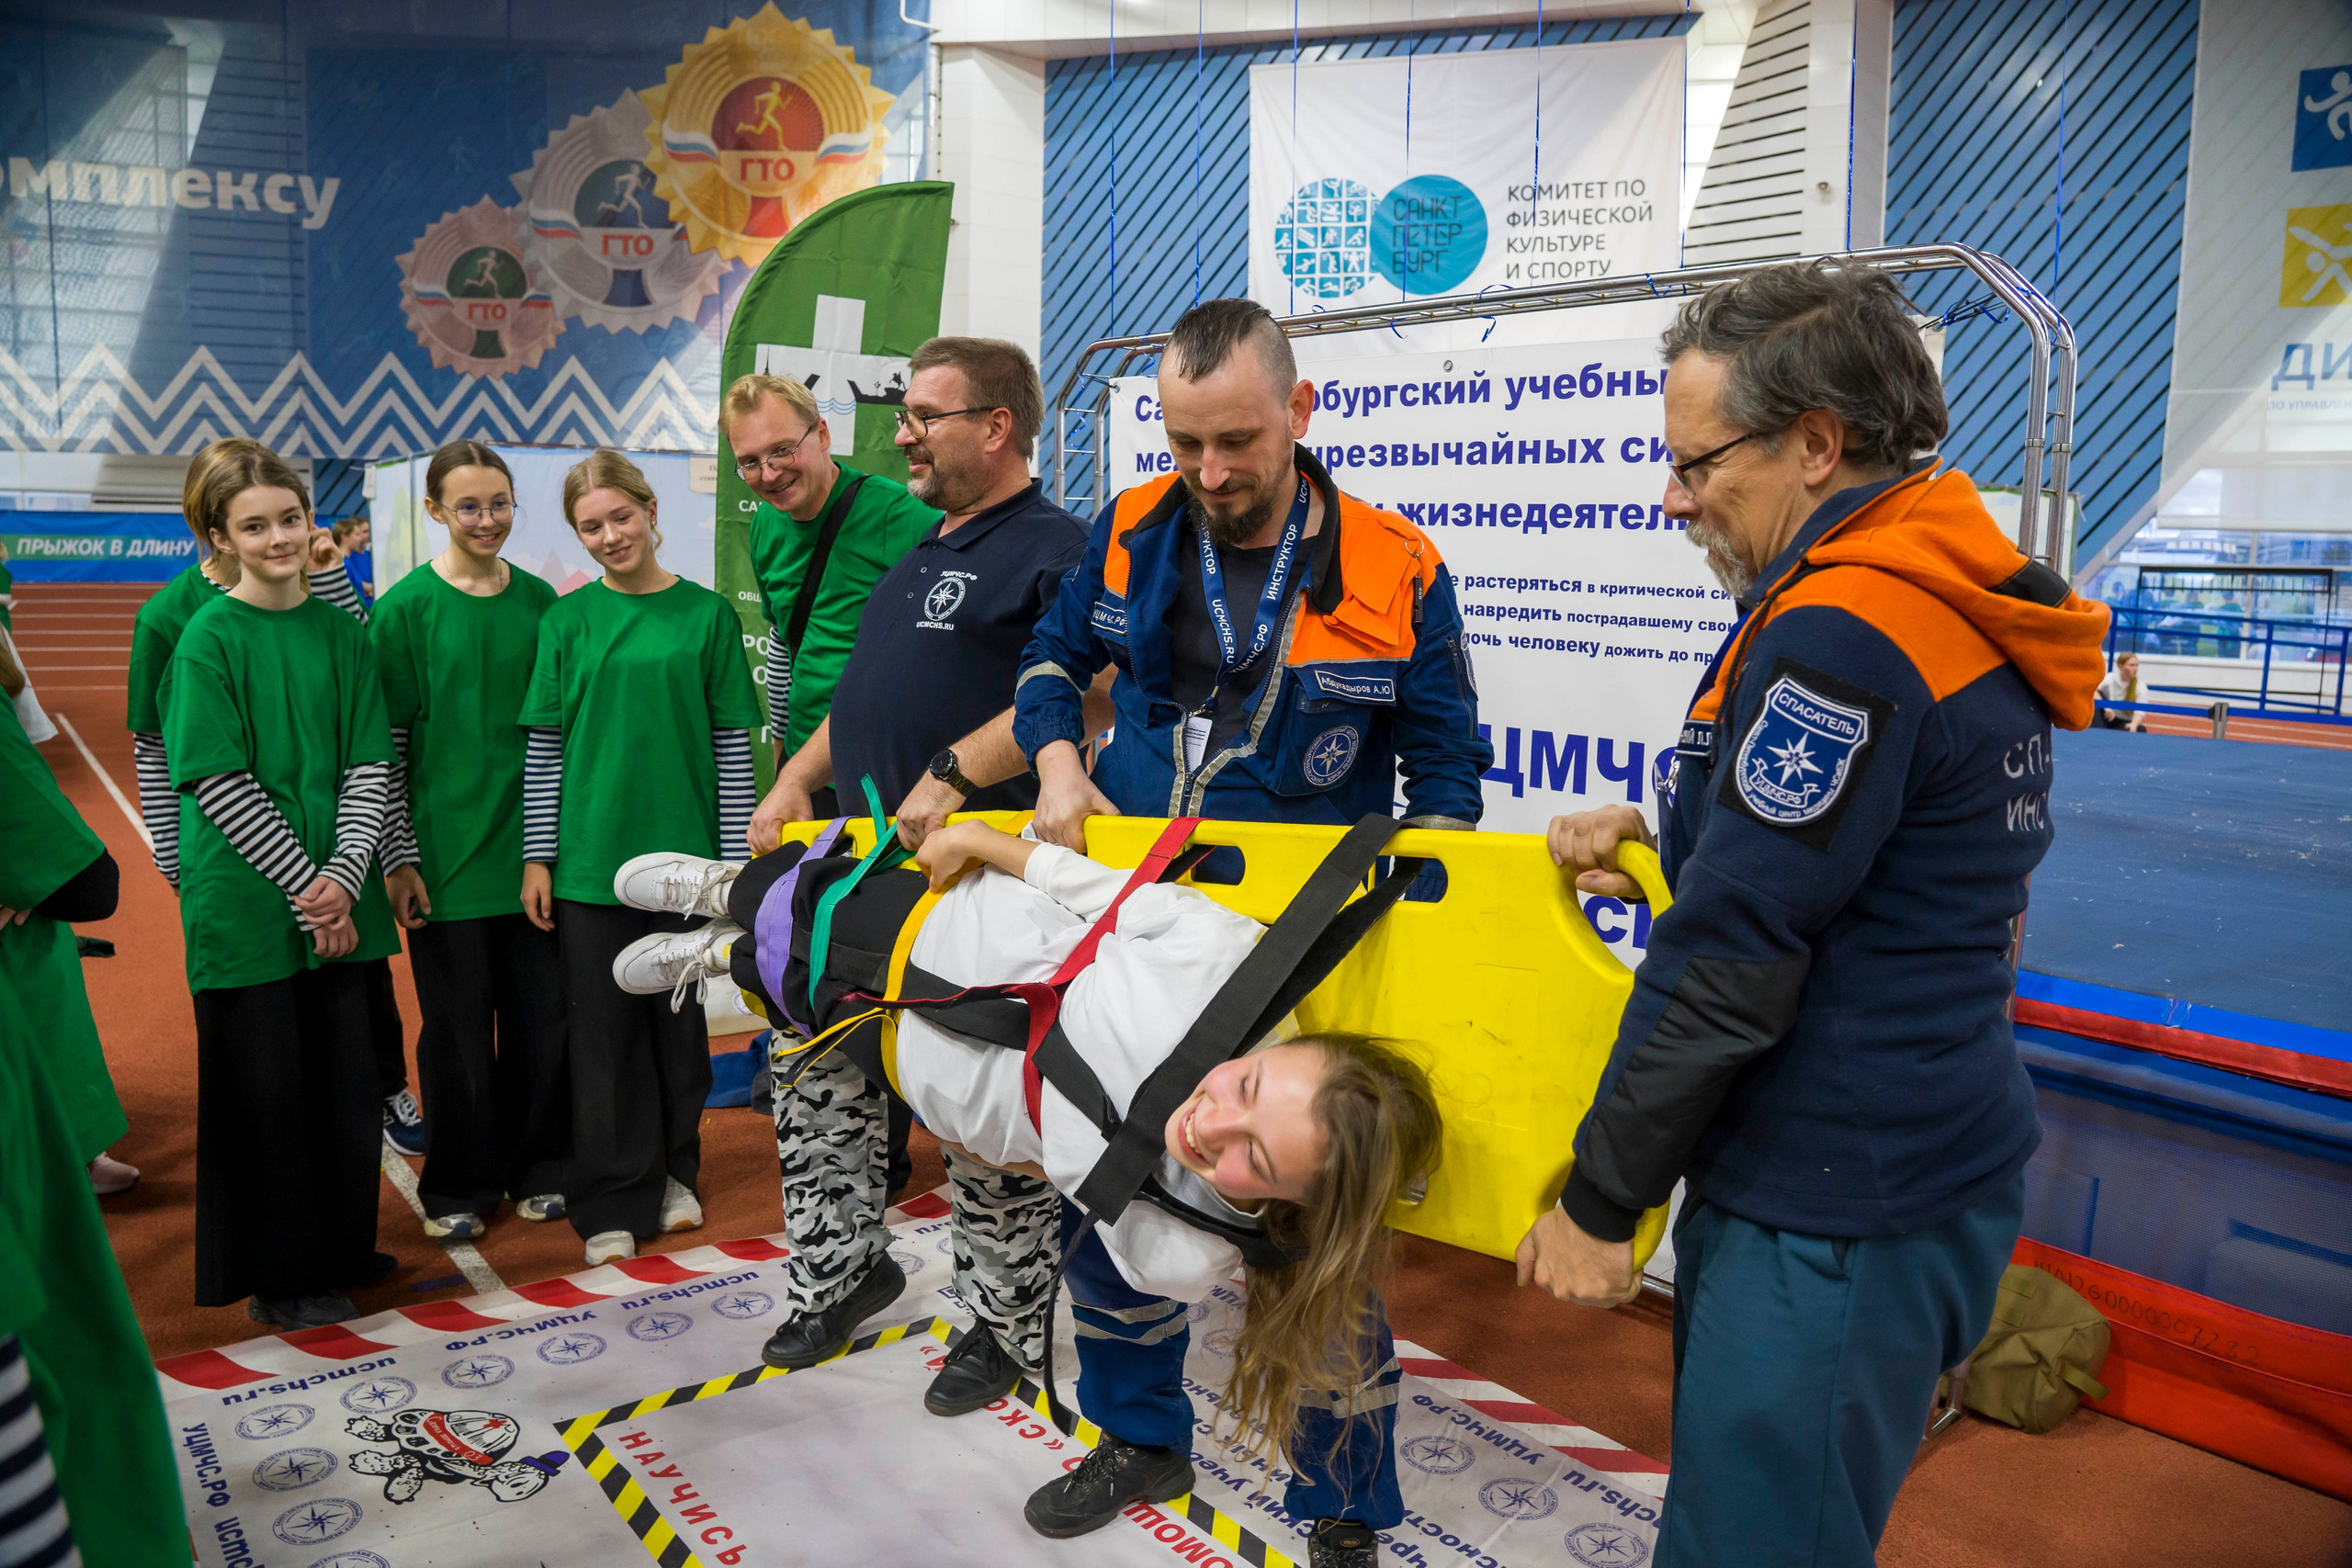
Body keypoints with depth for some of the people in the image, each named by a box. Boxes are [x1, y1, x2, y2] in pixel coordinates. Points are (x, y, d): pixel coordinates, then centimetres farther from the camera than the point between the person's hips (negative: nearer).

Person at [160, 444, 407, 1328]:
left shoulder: (339, 629, 7)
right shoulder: (208, 638, -6)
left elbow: (369, 765, 3)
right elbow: (219, 784, -11)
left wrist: (344, 875, -9)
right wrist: (304, 884, -13)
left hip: (336, 898, 4)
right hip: (247, 903, -4)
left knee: (345, 1078, 11)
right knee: (263, 1086, 5)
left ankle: (343, 1248, 29)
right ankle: (276, 1278, 20)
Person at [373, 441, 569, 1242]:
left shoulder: (539, 600, 6)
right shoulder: (407, 607, -5)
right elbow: (386, 742, -5)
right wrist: (398, 856, -8)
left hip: (532, 840, 3)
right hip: (446, 849, -3)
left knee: (543, 1010, 8)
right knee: (459, 1020, 6)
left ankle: (539, 1167, 26)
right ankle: (459, 1185, 22)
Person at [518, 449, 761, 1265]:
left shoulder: (706, 613, 0)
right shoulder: (566, 619, 2)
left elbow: (732, 742, 1)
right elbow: (544, 745, 3)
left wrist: (735, 854, -1)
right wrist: (538, 857, -1)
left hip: (683, 854, 0)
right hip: (590, 858, 0)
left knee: (680, 1019, 11)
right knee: (603, 1029, 6)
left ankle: (674, 1173, 29)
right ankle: (612, 1200, 18)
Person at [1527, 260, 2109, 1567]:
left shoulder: (1842, 631, -21)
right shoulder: (1955, 600, 11)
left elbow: (1731, 965, -21)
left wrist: (1601, 1202, -11)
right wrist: (1670, 845, 7)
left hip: (1837, 1217, -10)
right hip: (1918, 1167, 10)